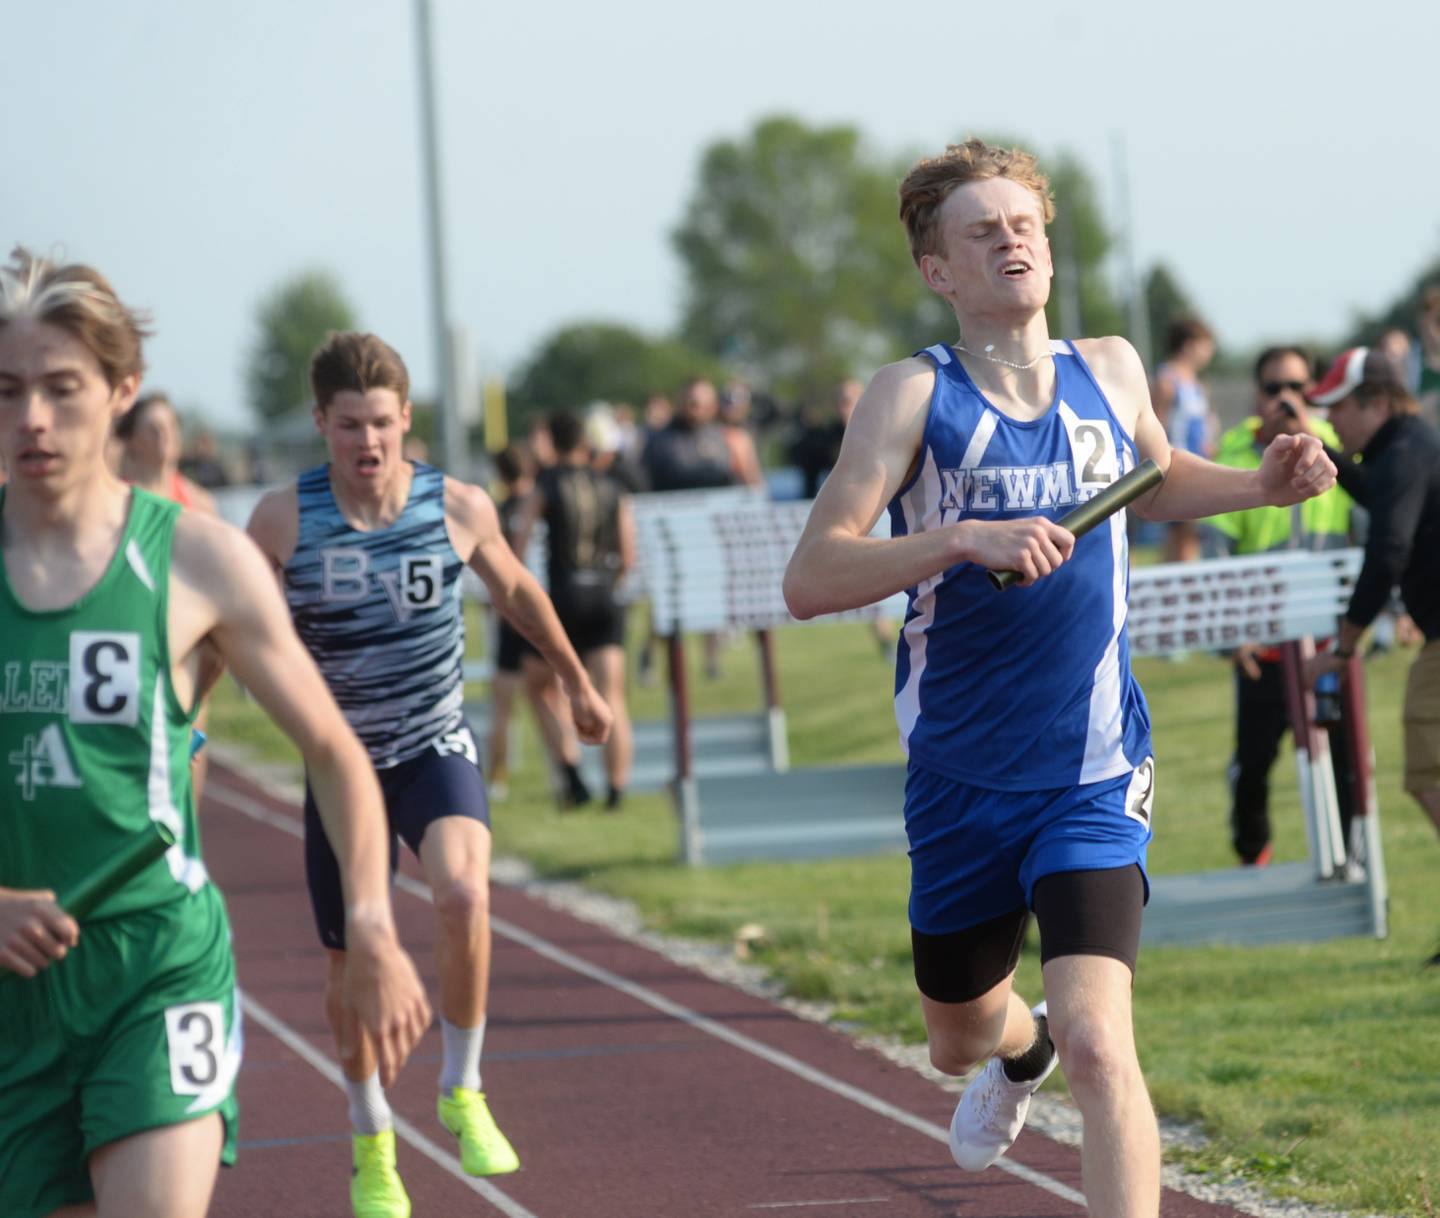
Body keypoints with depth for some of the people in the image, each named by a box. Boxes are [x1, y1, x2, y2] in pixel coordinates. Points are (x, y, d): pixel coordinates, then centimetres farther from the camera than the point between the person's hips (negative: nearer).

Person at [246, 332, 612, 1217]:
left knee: (464, 894, -30)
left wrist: (579, 683, 23)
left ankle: (463, 1095, -9)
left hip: (437, 748, -1)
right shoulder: (284, 519, -13)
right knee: (352, 967, 8)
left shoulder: (460, 508, -9)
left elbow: (517, 592, 11)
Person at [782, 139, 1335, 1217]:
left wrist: (1259, 486, 7)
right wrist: (963, 539, -31)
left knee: (1096, 1045, -21)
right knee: (959, 1037, 22)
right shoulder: (915, 396, -10)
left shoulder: (1111, 371, 2)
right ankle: (1019, 1049, 59)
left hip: (1094, 781, 0)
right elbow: (809, 581, -19)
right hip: (961, 783, 0)